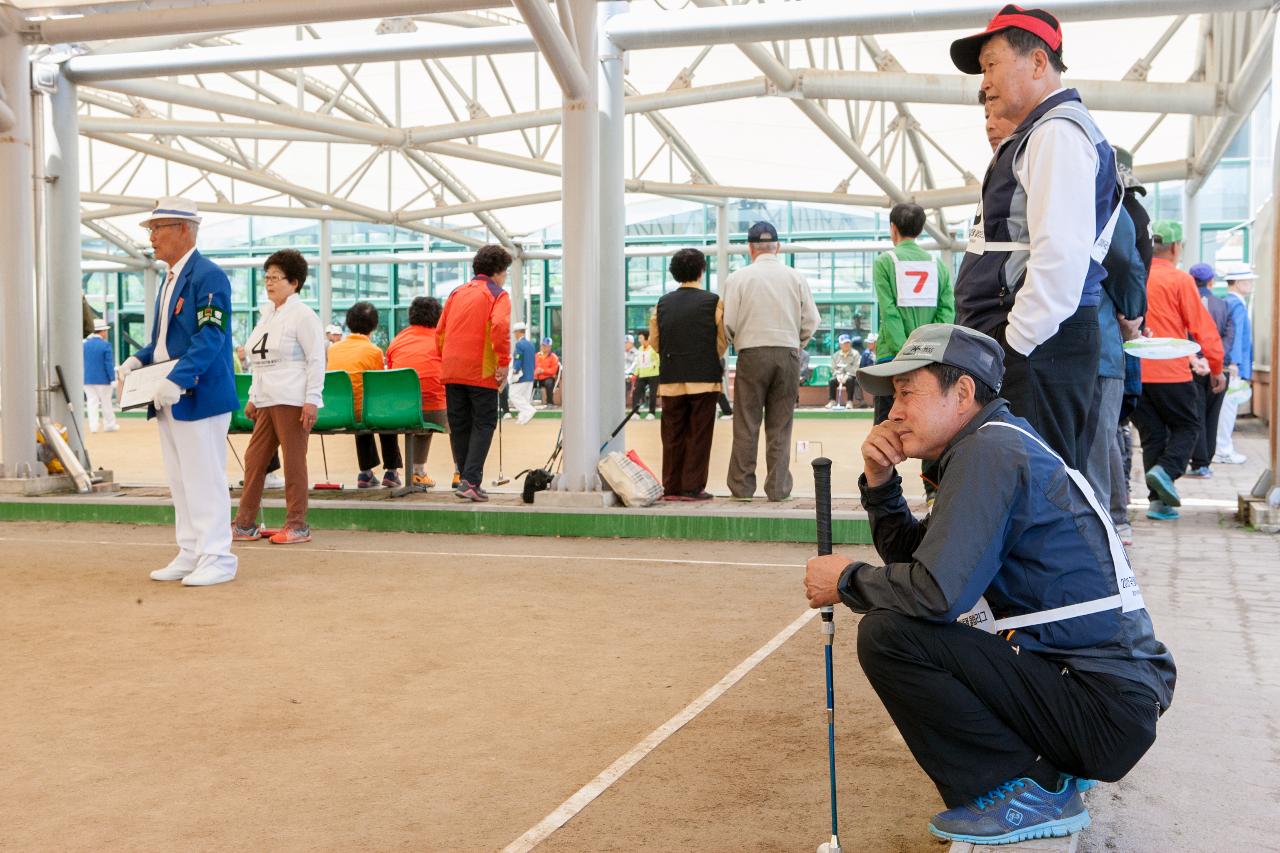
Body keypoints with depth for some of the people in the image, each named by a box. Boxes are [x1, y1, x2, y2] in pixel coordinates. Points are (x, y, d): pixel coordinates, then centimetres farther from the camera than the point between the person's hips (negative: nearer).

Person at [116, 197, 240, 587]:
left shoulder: (208, 277, -12)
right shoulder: (170, 279, 18)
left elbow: (211, 336, -21)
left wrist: (176, 379, -28)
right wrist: (138, 360, 6)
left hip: (199, 396, -10)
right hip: (168, 398, 10)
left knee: (205, 479, -5)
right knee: (179, 480, 13)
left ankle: (217, 558, 2)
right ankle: (190, 554, 21)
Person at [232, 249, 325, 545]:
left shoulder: (302, 315, -6)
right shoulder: (267, 315, 18)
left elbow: (316, 360, -10)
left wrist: (312, 400, -16)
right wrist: (253, 397, 20)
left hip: (292, 401, -8)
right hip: (267, 400, 8)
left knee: (294, 462, -2)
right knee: (254, 458, 7)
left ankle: (297, 525, 6)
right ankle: (245, 524, 13)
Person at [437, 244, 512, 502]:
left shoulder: (457, 293, 17)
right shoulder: (498, 295, 0)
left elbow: (440, 331, 16)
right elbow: (499, 326, -19)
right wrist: (504, 363, -14)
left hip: (452, 371, 5)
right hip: (481, 371, -5)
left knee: (459, 427, 11)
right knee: (484, 424, 0)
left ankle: (465, 478, 17)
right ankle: (471, 482, -12)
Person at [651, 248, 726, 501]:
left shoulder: (663, 303, 6)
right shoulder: (713, 302, -4)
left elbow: (654, 340, 9)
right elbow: (722, 341, -1)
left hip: (671, 378, 3)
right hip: (704, 378, -3)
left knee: (673, 435, 8)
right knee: (699, 435, 2)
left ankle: (671, 487, 10)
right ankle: (693, 487, 1)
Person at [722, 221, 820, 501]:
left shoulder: (738, 278, -2)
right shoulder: (795, 278, 4)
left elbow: (729, 323, -4)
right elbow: (811, 321, 2)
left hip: (752, 354, -2)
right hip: (788, 353, 2)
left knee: (746, 425, 4)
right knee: (780, 426, 6)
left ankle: (742, 486, 7)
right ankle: (778, 487, 6)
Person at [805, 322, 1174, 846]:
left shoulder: (988, 449, -14)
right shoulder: (1000, 445, 16)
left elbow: (936, 589, -25)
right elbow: (913, 555, 20)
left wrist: (847, 581, -8)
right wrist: (880, 482, 6)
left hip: (1106, 714, -10)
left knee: (888, 633, -18)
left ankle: (1024, 787, -6)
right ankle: (1048, 765, 18)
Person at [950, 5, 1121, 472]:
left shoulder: (1057, 133, -8)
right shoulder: (1036, 135, 24)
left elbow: (1061, 255, -20)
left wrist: (1016, 342, -16)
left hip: (1034, 346, -10)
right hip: (1021, 343, 10)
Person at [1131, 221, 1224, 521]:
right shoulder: (1179, 280, -6)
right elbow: (1202, 326, -4)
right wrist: (1216, 367, 4)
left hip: (1134, 372, 4)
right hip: (1171, 372, -4)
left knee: (1152, 434, 11)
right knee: (1187, 426, 13)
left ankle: (1158, 500, 8)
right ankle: (1165, 470, -11)